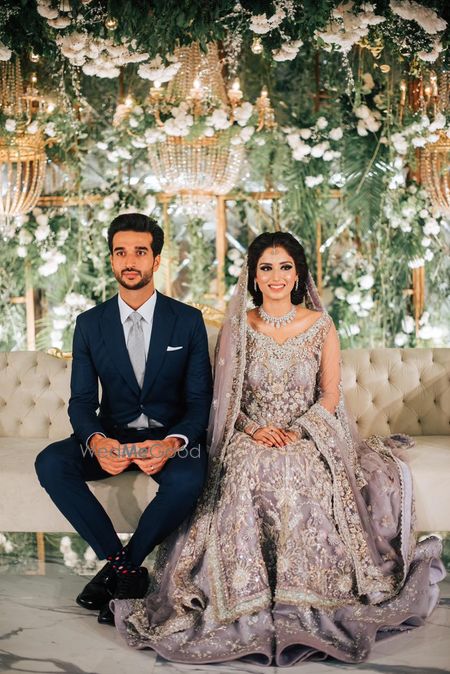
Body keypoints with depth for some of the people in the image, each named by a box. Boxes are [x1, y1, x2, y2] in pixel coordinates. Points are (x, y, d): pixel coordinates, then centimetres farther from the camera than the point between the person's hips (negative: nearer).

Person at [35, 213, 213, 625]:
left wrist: (174, 443, -27)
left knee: (187, 481, -36)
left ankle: (120, 567, -11)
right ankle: (126, 569, -17)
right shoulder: (90, 324, 2)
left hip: (171, 435, -2)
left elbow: (199, 400, -5)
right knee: (50, 464, -26)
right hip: (112, 436, 2)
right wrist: (96, 442, -27)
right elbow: (81, 401, -2)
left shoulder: (188, 321, -3)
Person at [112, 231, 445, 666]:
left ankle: (301, 600, -23)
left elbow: (330, 394, 4)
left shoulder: (320, 325, 6)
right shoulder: (237, 328, 7)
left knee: (300, 478, -36)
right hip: (250, 437, 1)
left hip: (308, 437, 0)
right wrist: (254, 428, -11)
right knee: (250, 474, -35)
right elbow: (223, 396, 7)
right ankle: (252, 605, -26)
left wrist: (296, 430, -12)